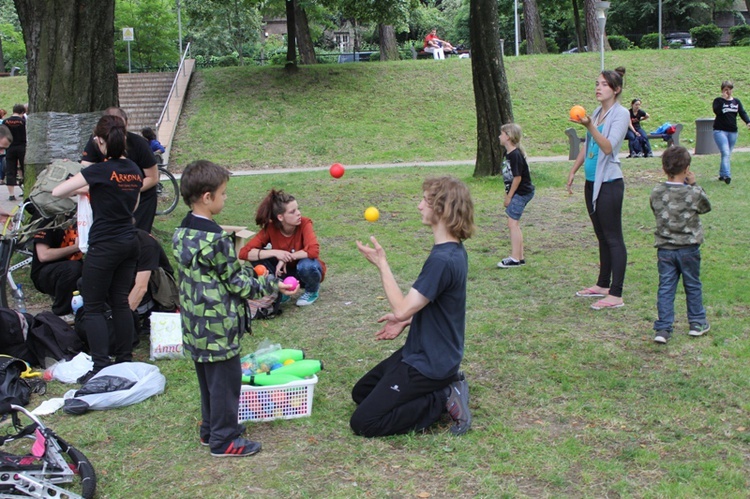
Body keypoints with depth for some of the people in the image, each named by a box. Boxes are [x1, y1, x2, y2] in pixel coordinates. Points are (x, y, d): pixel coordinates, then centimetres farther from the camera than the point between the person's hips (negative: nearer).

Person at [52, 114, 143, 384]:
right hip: (130, 242, 7)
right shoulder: (134, 170, 5)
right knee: (121, 303, 15)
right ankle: (125, 362, 19)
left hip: (104, 246, -7)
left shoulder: (100, 171, -16)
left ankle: (101, 369, -2)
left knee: (94, 308, 1)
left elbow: (56, 192, -14)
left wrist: (81, 189, 6)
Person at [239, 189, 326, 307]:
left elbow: (313, 251, -39)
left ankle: (312, 291, -3)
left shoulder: (304, 223, -24)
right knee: (259, 256, -22)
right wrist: (275, 253, -36)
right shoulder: (270, 228, -18)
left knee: (306, 265, -38)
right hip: (285, 271, 2)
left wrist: (286, 258, -32)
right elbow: (244, 252, -25)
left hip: (306, 270, -2)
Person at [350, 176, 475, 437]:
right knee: (361, 393, 21)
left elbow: (402, 309, -26)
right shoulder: (453, 250, 2)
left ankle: (444, 400, -4)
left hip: (428, 364, -10)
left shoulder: (443, 260, -29)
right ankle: (446, 385, 11)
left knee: (363, 423, -7)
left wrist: (381, 263, -18)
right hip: (423, 351, 10)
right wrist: (405, 320, 5)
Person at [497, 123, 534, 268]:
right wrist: (508, 195, 13)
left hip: (521, 192, -10)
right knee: (514, 224, 13)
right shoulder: (509, 154, 11)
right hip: (516, 193, 10)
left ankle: (515, 258, -9)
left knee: (513, 223, -11)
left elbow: (517, 177, -20)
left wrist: (509, 196, -15)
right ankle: (520, 257, 20)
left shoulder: (515, 155, -19)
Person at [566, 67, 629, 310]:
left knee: (613, 238, -5)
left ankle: (616, 295, -2)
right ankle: (603, 285, 26)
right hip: (592, 181, 8)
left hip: (610, 183, -8)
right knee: (601, 236, 15)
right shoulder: (597, 112, 13)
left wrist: (589, 126, -31)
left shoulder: (621, 113, -10)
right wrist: (573, 171, 21)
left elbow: (608, 147, -21)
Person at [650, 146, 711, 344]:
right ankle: (697, 323, 27)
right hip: (688, 248, -1)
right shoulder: (694, 193, -13)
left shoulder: (656, 193, -7)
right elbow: (706, 207, 7)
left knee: (665, 288, 4)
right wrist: (693, 185, 9)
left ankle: (663, 329, 0)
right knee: (693, 285, 15)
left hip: (664, 249, 1)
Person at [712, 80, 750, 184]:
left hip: (733, 132, 5)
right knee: (725, 153, -18)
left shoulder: (736, 102, 12)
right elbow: (716, 111, -18)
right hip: (720, 131, -5)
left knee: (728, 155, 8)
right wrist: (723, 99, -17)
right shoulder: (718, 101, 1)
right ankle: (727, 175, -27)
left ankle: (722, 175, 19)